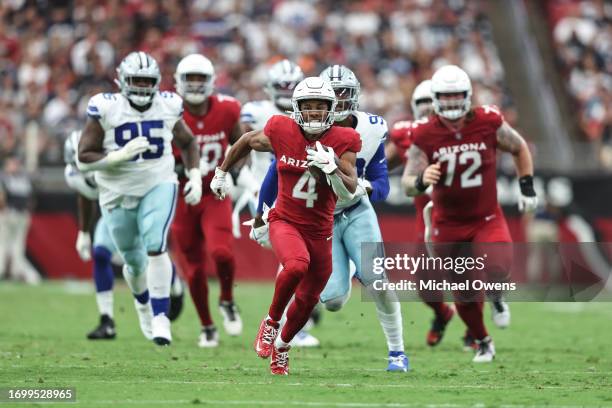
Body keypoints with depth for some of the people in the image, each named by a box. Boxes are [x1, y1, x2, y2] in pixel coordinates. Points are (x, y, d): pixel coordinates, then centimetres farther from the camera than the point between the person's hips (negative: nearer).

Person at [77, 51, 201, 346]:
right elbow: (84, 159, -15)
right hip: (118, 192, 0)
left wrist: (195, 177, 1)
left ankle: (160, 318, -18)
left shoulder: (167, 106, -5)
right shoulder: (106, 109, -15)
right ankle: (143, 303, 47)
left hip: (158, 187, 0)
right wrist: (121, 155, -28)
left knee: (155, 249, -22)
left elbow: (187, 143, 14)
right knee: (135, 261, 14)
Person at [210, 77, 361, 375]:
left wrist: (331, 167, -28)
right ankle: (271, 321, -8)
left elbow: (348, 193, -10)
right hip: (285, 221, -2)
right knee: (296, 266, -34)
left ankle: (282, 345, 42)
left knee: (307, 300, 13)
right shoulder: (281, 133, -8)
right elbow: (247, 141, 13)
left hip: (319, 230, 2)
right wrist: (221, 173, 23)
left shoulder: (342, 142, -7)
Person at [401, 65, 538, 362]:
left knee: (498, 268, -30)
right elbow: (407, 184, -13)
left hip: (487, 219, -1)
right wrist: (421, 181, -36)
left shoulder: (488, 123, -11)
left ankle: (497, 295, 8)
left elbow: (519, 149, 9)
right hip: (448, 225, 1)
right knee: (465, 294, 7)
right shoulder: (424, 134, -12)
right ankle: (483, 343, 35)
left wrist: (527, 186, 4)